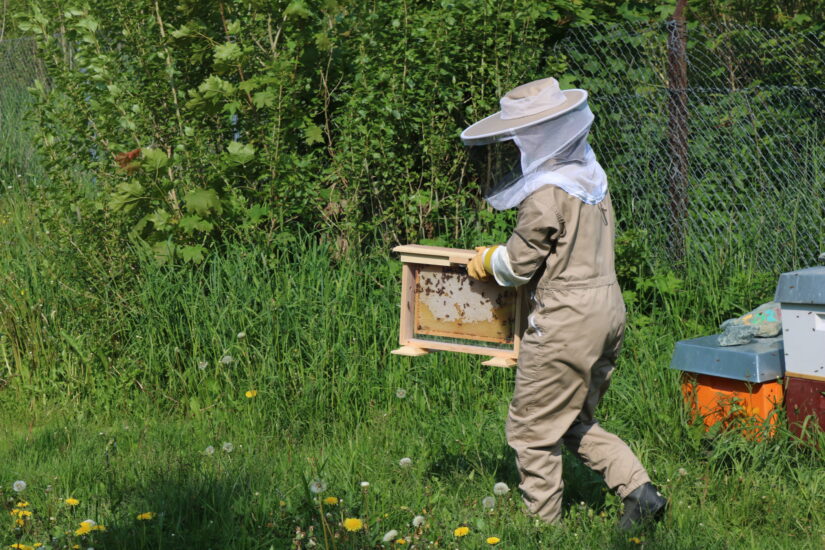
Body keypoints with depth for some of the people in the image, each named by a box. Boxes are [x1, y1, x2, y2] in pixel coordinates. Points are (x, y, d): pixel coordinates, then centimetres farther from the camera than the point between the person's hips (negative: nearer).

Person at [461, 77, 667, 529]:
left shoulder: (547, 193, -19)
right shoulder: (590, 175, 9)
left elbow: (519, 263, -13)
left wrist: (486, 260, 8)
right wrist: (501, 256, 20)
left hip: (566, 321, -10)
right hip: (608, 309, 10)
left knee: (533, 430, 4)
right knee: (574, 424, 22)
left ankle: (542, 527, 11)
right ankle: (639, 490, 12)